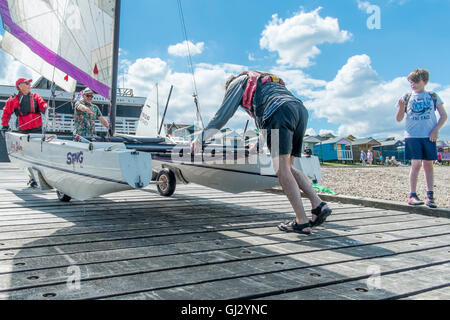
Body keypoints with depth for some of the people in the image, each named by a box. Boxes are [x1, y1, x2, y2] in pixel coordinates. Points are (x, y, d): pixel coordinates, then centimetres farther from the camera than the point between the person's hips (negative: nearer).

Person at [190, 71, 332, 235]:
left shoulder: (238, 81, 23)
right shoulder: (268, 80, 44)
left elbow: (223, 113, 12)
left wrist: (201, 137, 14)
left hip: (279, 112, -7)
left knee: (282, 168, -9)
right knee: (287, 167, 11)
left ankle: (302, 222, -12)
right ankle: (319, 204, -3)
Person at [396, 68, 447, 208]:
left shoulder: (433, 96, 10)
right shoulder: (407, 98, 8)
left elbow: (443, 115, 11)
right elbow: (399, 119, 6)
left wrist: (436, 129, -3)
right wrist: (401, 107, -13)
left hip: (429, 136, 1)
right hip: (412, 136, -1)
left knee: (428, 165, 2)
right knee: (416, 164, -9)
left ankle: (430, 196, 6)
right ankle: (412, 195, -5)